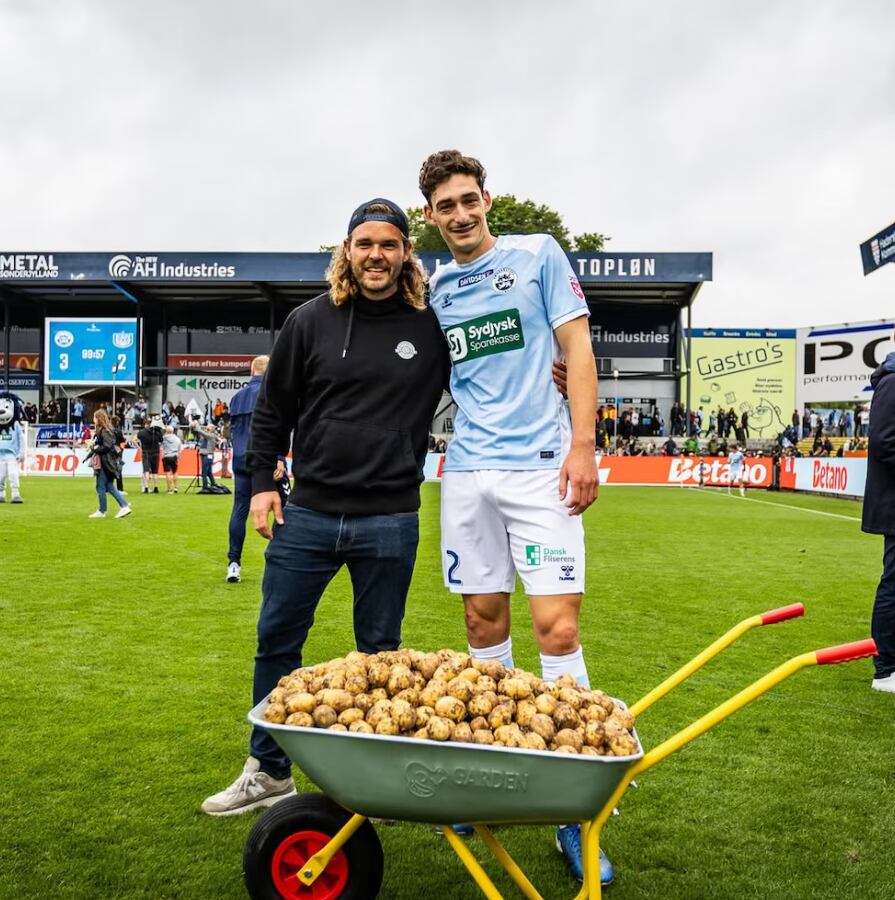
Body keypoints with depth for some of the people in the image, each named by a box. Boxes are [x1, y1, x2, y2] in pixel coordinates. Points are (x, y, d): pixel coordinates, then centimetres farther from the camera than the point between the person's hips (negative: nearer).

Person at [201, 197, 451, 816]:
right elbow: (273, 408, 9)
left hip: (389, 522, -1)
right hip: (308, 513, 2)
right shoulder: (310, 321, 3)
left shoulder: (432, 328, 0)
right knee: (276, 641, 9)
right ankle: (270, 771, 28)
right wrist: (261, 480, 3)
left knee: (380, 652, 10)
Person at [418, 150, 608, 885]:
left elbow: (576, 348, 0)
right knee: (484, 622, 9)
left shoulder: (538, 255, 4)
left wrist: (582, 445, -10)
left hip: (539, 465, -4)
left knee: (557, 628, -9)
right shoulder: (434, 288, 14)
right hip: (467, 472, 4)